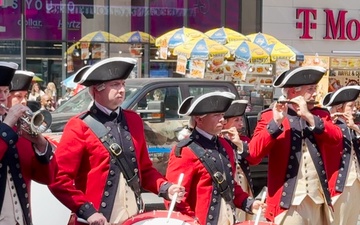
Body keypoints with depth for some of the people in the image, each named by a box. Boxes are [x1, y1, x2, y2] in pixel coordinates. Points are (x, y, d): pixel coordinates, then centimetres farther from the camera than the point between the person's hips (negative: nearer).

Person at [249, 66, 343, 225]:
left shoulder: (321, 115, 14)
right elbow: (254, 153, -13)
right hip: (287, 202, -4)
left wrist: (309, 117, -15)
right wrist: (276, 122, -23)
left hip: (319, 200, 4)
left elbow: (337, 138, -5)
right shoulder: (270, 116, 0)